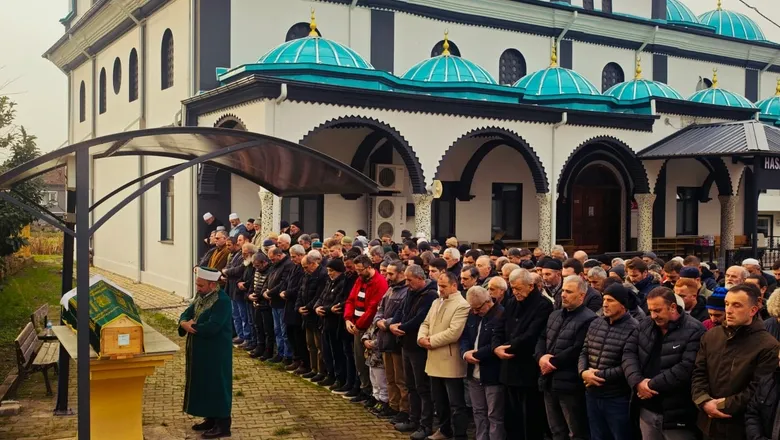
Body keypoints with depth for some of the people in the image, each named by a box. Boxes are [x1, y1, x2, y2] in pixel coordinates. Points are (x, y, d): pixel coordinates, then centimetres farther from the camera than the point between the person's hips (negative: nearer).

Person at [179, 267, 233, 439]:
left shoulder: (222, 301, -22)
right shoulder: (201, 296, 6)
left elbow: (211, 327, -29)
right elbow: (187, 314, 8)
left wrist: (190, 326, -15)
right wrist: (184, 323, -15)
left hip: (216, 352, -9)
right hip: (201, 350, 9)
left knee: (217, 385, -2)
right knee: (205, 383, 16)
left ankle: (222, 425, 7)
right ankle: (211, 419, 29)